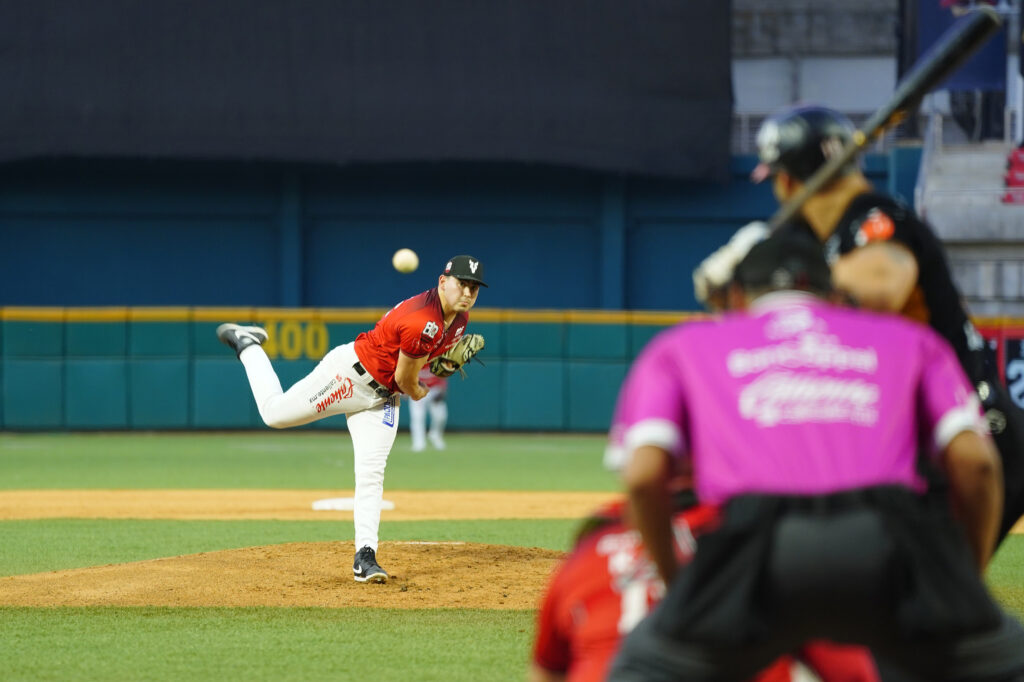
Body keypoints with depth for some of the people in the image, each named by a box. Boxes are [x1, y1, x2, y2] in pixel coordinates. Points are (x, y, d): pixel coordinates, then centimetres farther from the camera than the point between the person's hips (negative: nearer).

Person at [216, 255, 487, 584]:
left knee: (371, 473, -3)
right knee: (275, 412, 2)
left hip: (382, 397, 8)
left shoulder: (460, 319, -1)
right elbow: (405, 378, -21)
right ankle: (246, 344, 25)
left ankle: (365, 556, -5)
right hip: (351, 374, -8)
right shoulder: (422, 321, -31)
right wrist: (417, 393, 0)